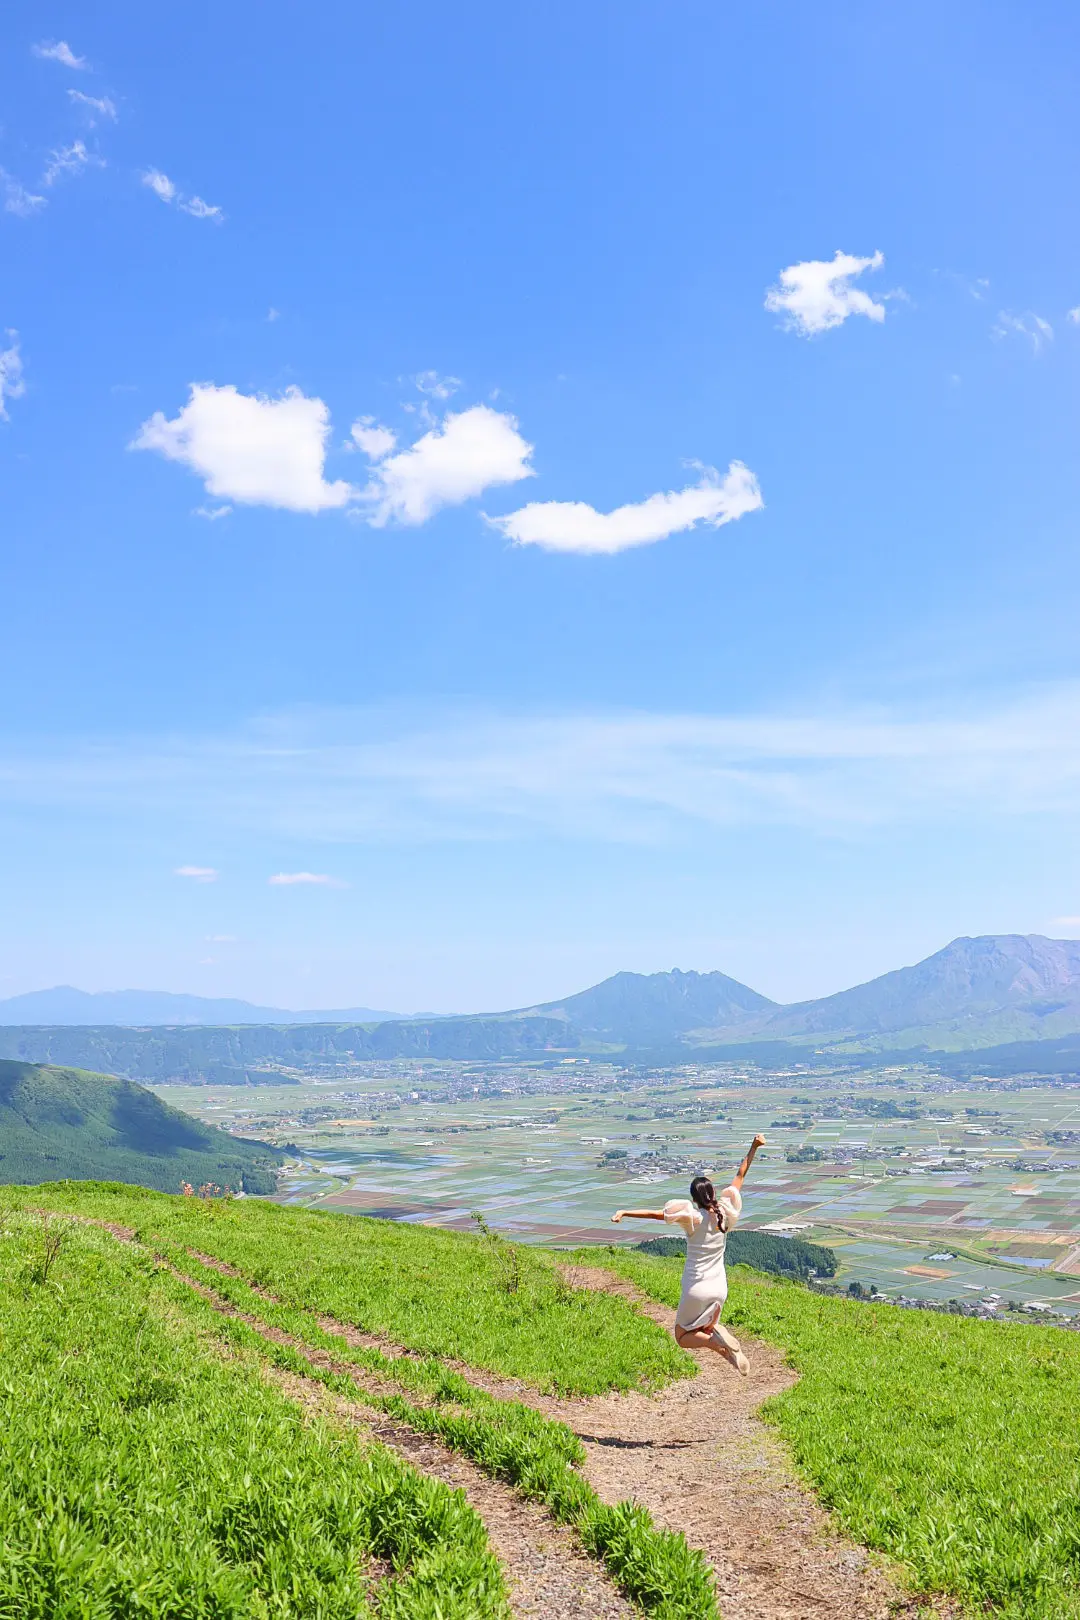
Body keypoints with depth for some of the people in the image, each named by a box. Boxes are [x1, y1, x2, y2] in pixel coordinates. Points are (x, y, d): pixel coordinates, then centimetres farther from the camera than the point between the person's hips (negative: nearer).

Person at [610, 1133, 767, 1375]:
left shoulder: (693, 1217, -17)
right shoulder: (724, 1213, -4)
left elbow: (657, 1214, -27)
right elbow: (739, 1176, 3)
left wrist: (624, 1212, -32)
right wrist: (753, 1148, 10)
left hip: (696, 1289, -5)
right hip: (719, 1288, 5)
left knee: (682, 1337, 12)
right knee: (706, 1332, 25)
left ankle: (718, 1340, -16)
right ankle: (719, 1335, -9)